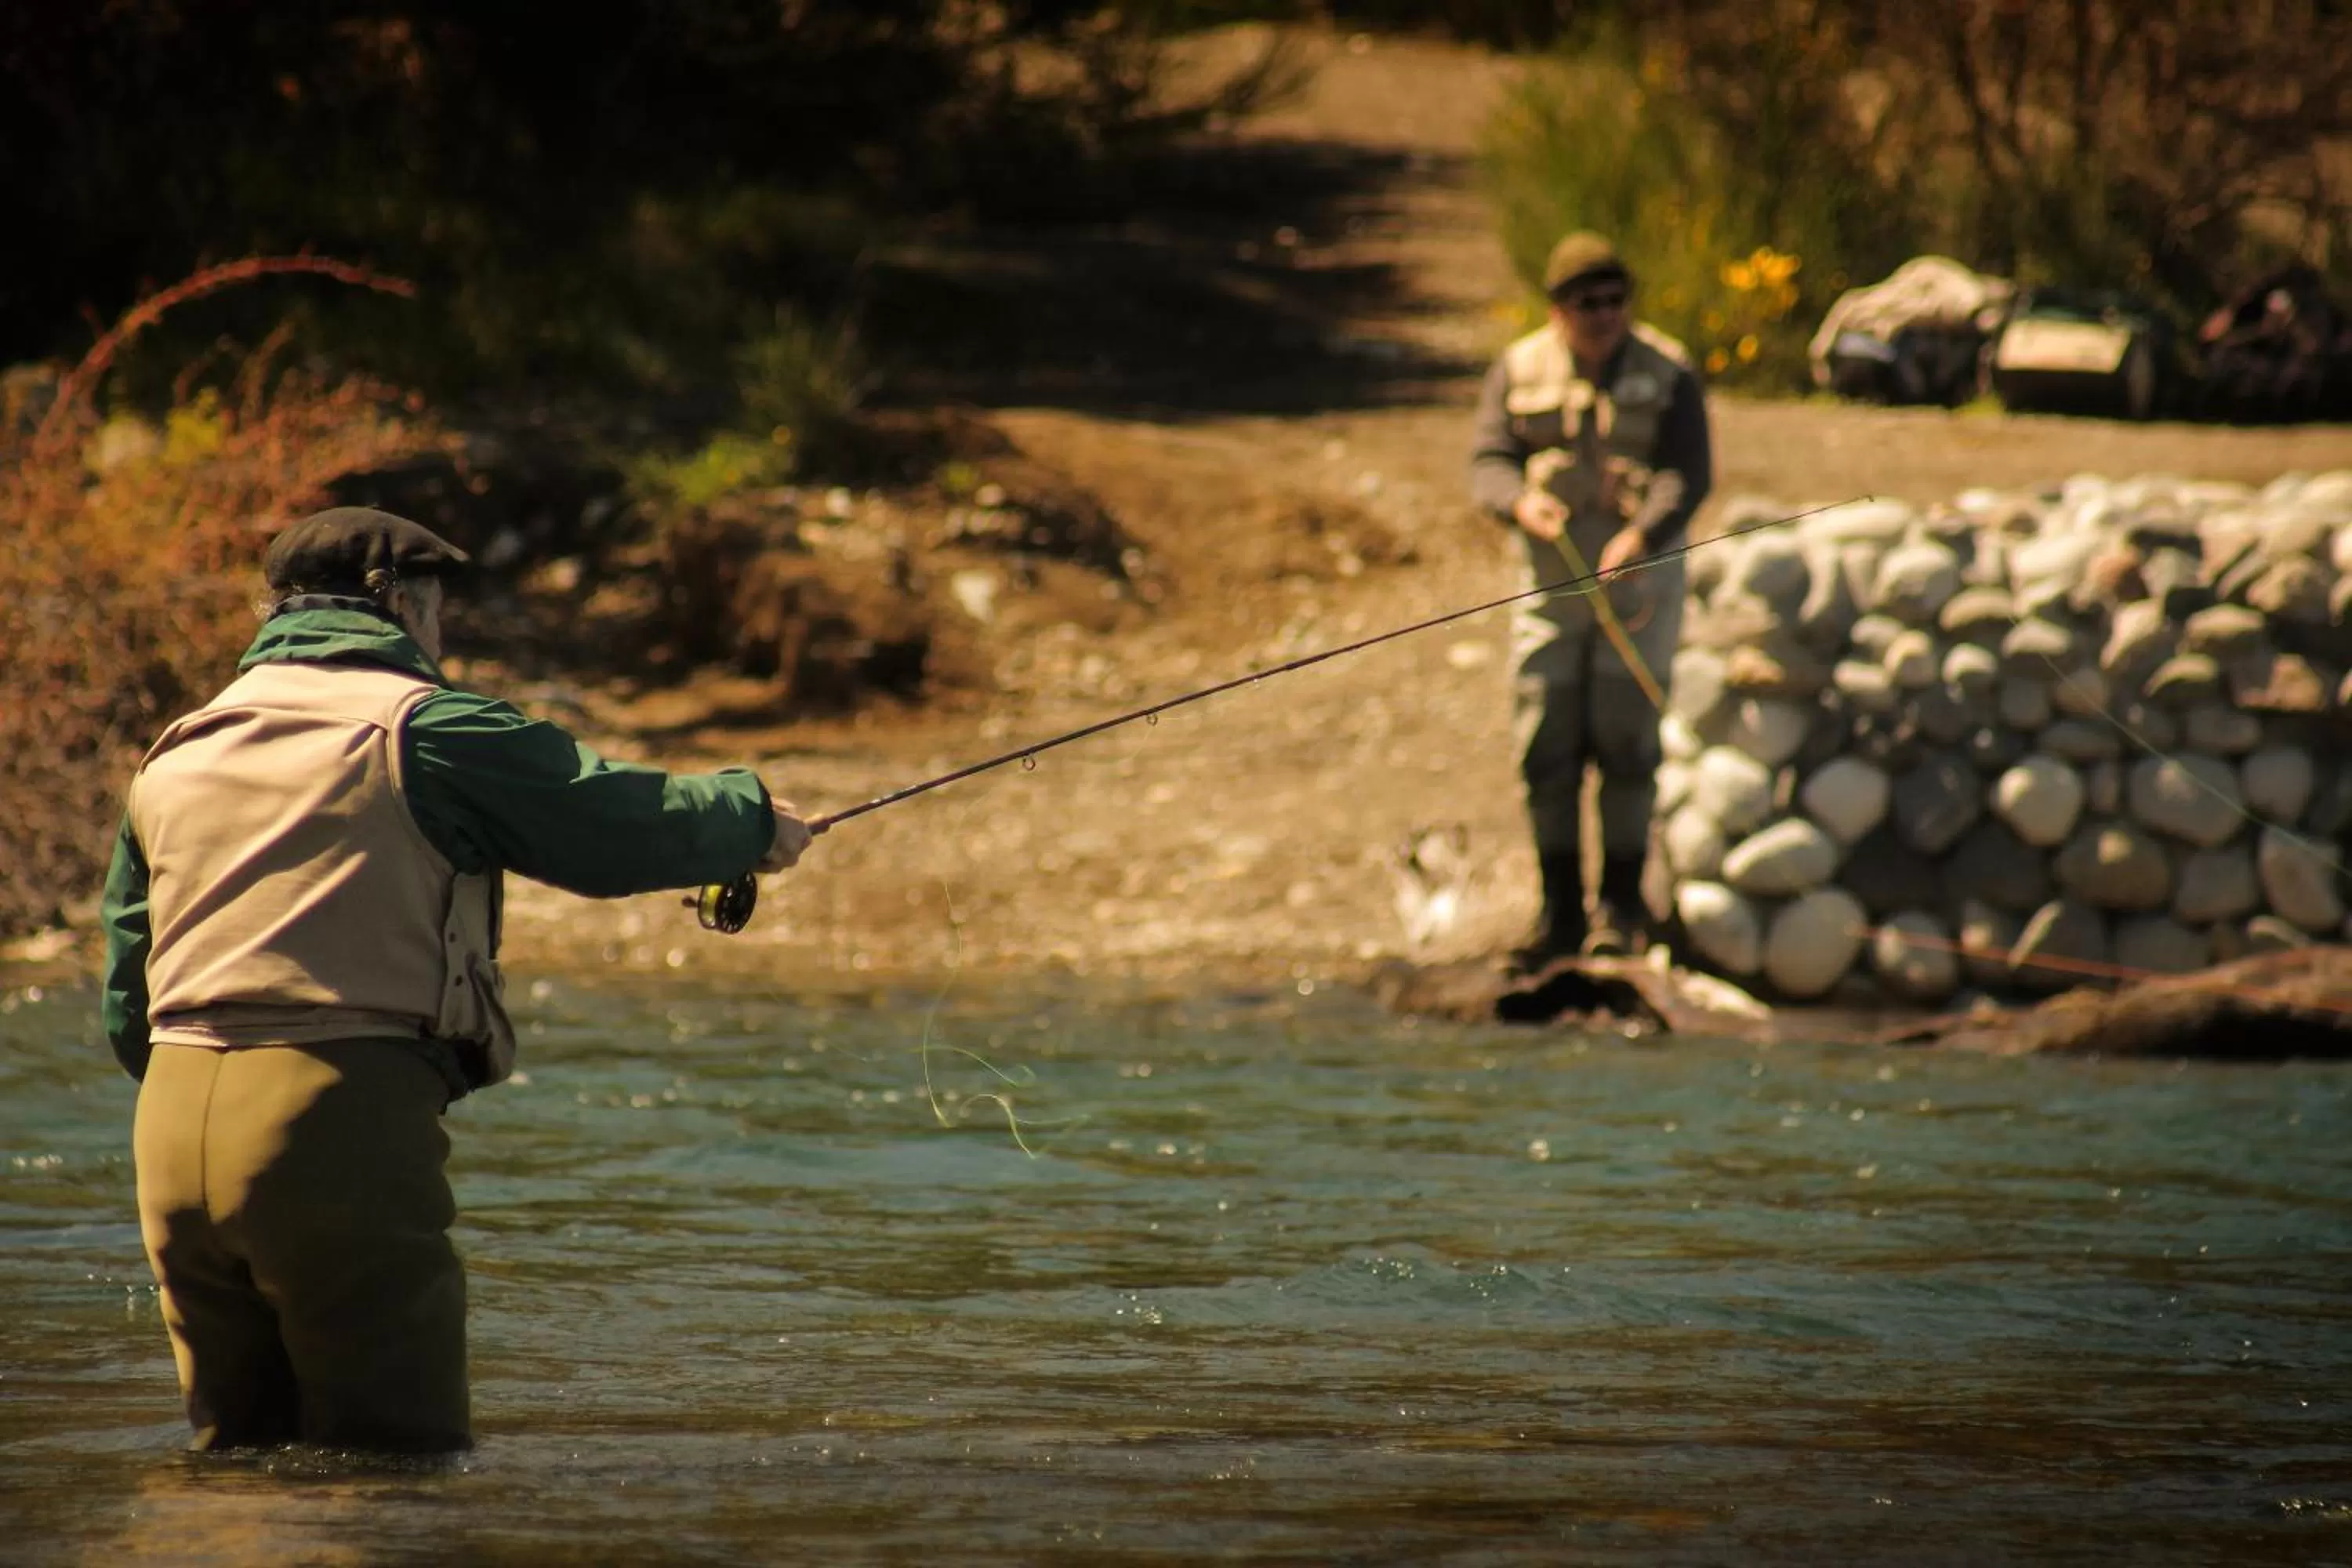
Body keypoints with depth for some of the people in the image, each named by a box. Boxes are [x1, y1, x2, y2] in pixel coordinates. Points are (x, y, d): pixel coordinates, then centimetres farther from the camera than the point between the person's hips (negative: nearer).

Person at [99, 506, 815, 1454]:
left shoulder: (175, 755, 18)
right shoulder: (425, 730, -1)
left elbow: (127, 1010, 20)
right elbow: (628, 826, 1)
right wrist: (754, 816, 20)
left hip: (173, 1130, 6)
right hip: (342, 1121, -6)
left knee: (238, 1460, 14)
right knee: (405, 1462, -3)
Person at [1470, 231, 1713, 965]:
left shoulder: (1666, 371, -1)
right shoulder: (1519, 370, 5)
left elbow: (1688, 472, -10)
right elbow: (1490, 461, -1)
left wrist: (1642, 534, -28)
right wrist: (1522, 501, -25)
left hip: (1639, 573, -2)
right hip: (1552, 575, 2)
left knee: (1626, 737, -6)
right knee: (1546, 745, 0)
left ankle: (1622, 904, 3)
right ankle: (1559, 909, 8)